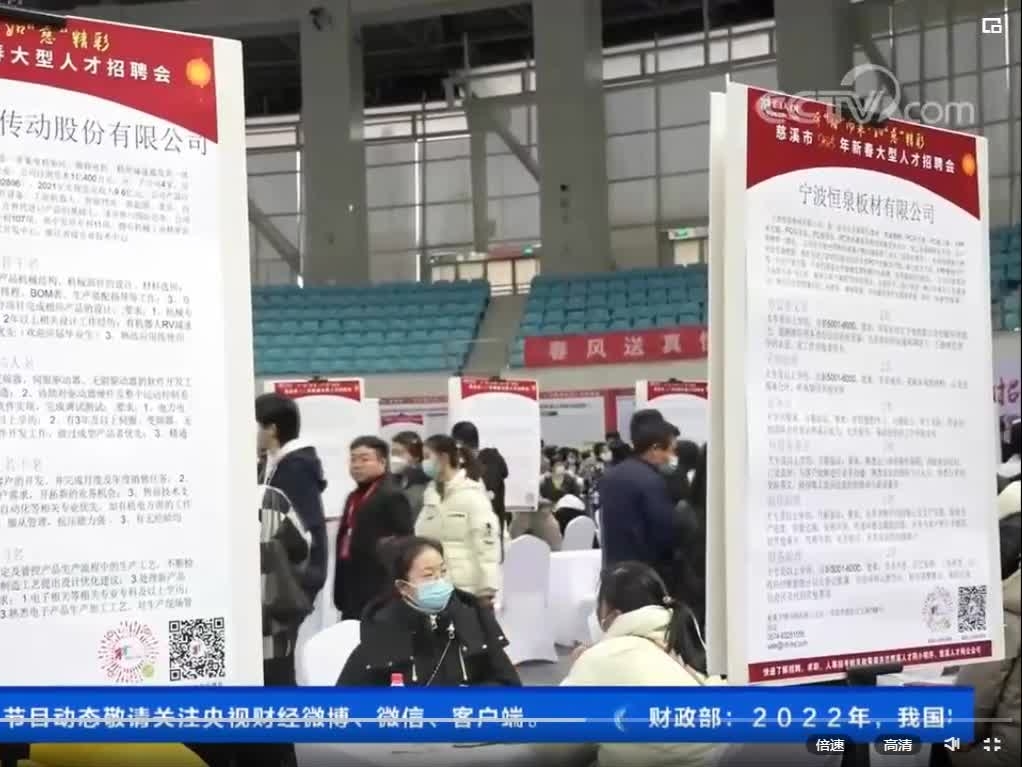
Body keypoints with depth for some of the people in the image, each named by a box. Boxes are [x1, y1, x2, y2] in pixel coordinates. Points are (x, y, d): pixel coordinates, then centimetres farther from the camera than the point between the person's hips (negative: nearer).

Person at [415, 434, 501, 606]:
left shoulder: (472, 494, -11)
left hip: (467, 588, -7)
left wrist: (487, 589, -18)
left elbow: (486, 541, -15)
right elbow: (421, 539, 14)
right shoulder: (430, 494, 10)